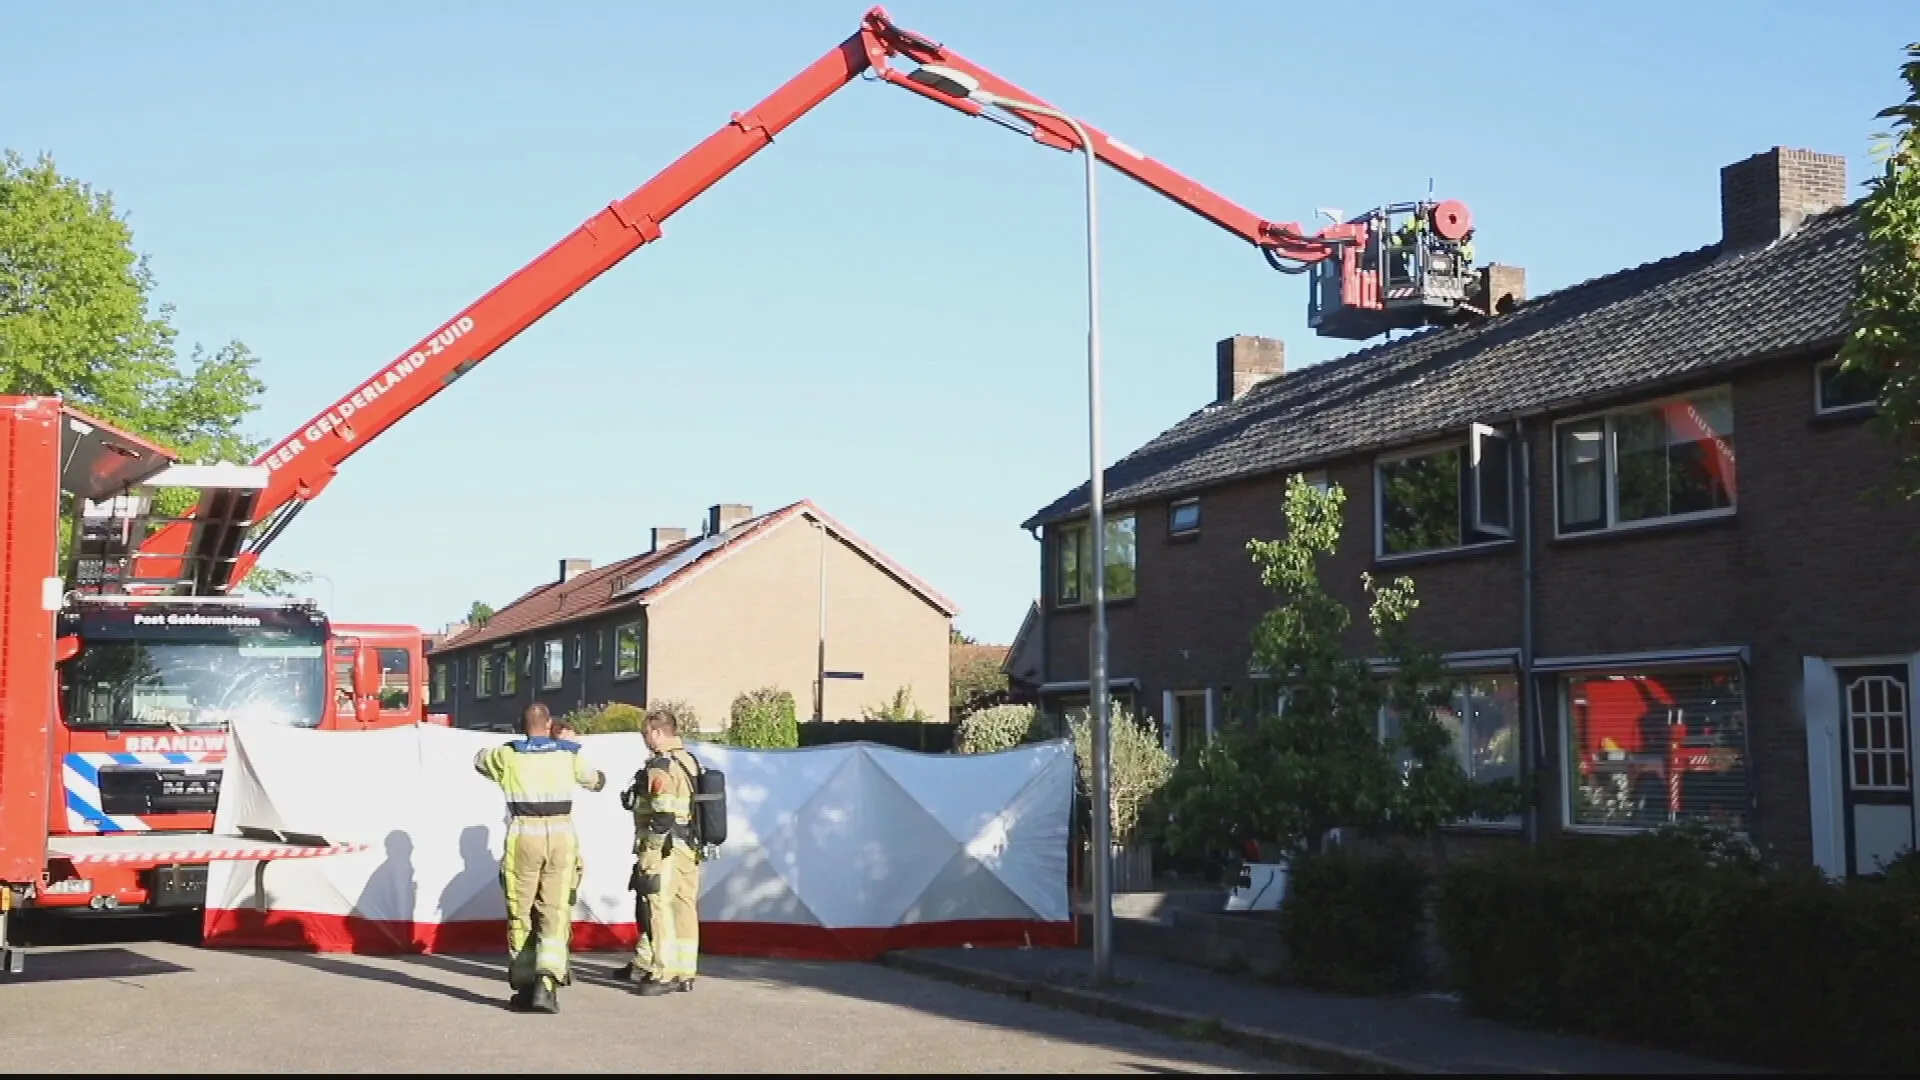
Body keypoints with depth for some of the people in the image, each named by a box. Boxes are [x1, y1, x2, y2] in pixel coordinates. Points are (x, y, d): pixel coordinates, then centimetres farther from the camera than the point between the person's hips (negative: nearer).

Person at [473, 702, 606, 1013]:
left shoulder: (508, 756, 4)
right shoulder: (569, 755, 7)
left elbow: (479, 759, 26)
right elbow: (593, 780, 26)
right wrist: (601, 777, 49)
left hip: (523, 838, 0)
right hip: (562, 839, 1)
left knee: (520, 914, 12)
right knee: (555, 914, 1)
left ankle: (523, 986, 16)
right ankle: (546, 982, -15)